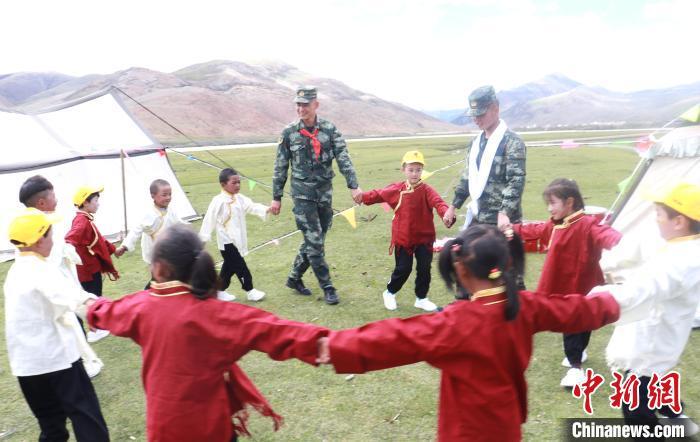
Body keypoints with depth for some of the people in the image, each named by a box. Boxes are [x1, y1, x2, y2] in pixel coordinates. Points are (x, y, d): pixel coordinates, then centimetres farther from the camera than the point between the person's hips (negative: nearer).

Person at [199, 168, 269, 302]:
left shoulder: (240, 199, 5)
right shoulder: (218, 201, -16)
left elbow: (252, 206, -5)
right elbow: (209, 219, -13)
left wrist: (266, 209, -22)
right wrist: (203, 238, -11)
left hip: (238, 240, 8)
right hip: (227, 241, -8)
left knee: (229, 267, 17)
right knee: (241, 267, -3)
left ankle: (220, 291, 31)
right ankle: (250, 291, 8)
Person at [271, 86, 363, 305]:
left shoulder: (329, 129, 0)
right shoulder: (289, 133, -2)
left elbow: (343, 158, -6)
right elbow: (280, 168, 3)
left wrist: (353, 185, -19)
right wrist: (276, 198, 4)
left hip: (325, 193, 3)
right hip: (303, 194, -3)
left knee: (315, 240, 10)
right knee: (314, 242, -5)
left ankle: (294, 278, 28)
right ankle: (327, 287, 7)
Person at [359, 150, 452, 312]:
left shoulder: (426, 190, -8)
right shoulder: (396, 189, -2)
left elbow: (438, 202, -25)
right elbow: (379, 194, 10)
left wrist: (446, 213, -45)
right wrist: (363, 197, -1)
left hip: (424, 238, 0)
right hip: (403, 238, 0)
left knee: (424, 269, 6)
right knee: (403, 269, 4)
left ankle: (421, 298, 26)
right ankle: (390, 293, 30)